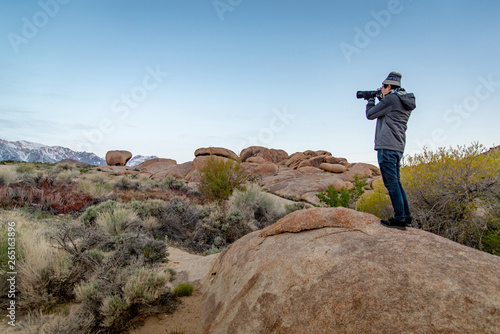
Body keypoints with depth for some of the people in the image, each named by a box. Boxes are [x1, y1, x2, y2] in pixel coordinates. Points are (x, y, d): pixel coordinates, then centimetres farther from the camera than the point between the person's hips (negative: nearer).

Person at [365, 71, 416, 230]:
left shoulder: (391, 98, -9)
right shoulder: (405, 102, 19)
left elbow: (370, 114, -2)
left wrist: (371, 101, 16)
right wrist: (381, 100, 24)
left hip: (387, 147, -10)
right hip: (398, 147, 10)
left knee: (391, 183, -7)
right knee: (396, 182, 14)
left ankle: (399, 219, -5)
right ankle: (406, 217, 18)